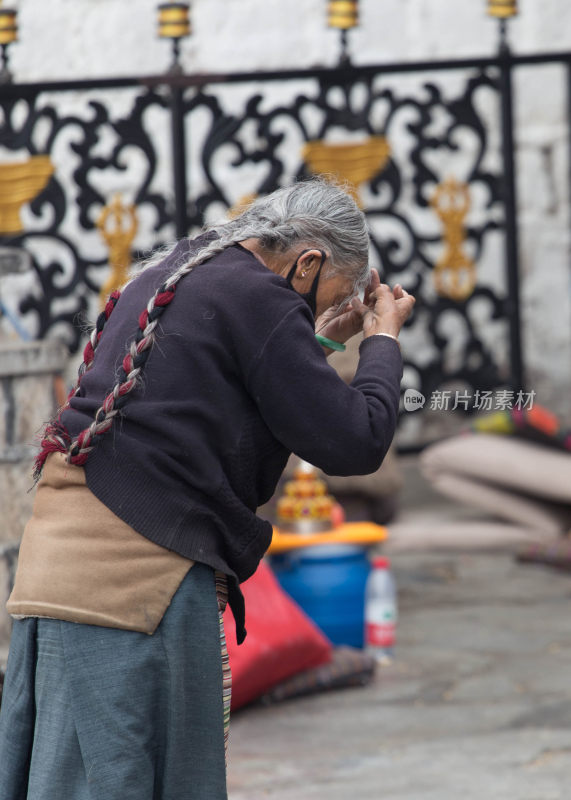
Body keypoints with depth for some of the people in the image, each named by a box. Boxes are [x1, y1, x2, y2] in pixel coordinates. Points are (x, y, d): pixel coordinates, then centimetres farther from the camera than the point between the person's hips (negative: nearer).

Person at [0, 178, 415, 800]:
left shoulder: (166, 279, 21)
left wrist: (322, 338, 34)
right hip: (133, 572, -9)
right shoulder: (255, 295, -7)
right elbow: (354, 442, -7)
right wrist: (383, 339, 8)